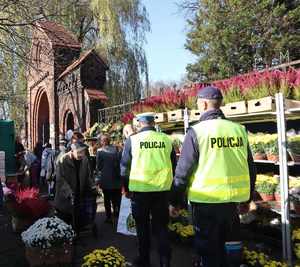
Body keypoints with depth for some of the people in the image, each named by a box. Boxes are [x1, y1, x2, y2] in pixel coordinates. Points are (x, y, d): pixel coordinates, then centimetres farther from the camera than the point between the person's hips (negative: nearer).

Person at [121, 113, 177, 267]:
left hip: (140, 189, -1)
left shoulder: (132, 140, -6)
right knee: (161, 226, 14)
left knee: (143, 227, 15)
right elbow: (173, 164, 8)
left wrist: (126, 187, 14)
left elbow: (125, 165, 0)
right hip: (162, 189, 2)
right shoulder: (166, 139, -1)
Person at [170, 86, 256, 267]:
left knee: (207, 251, 12)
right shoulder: (239, 129, 2)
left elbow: (183, 171, -12)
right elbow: (250, 168, 8)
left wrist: (175, 201, 0)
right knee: (220, 245, 25)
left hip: (206, 201, -5)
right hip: (232, 200, 5)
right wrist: (248, 197, 20)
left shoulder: (197, 131, -12)